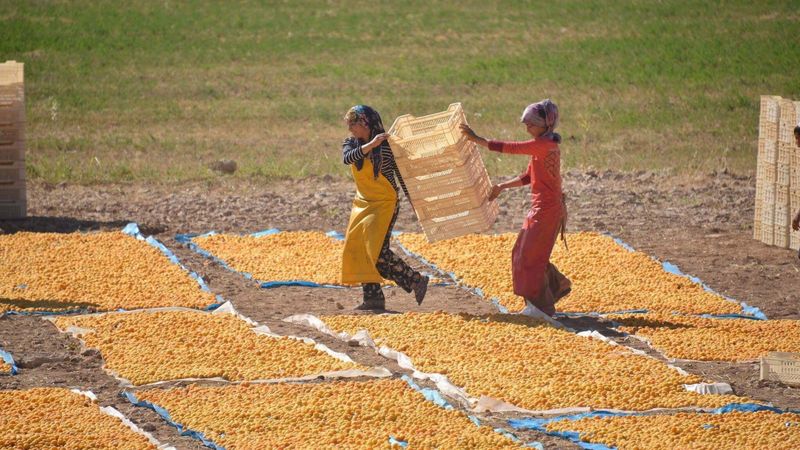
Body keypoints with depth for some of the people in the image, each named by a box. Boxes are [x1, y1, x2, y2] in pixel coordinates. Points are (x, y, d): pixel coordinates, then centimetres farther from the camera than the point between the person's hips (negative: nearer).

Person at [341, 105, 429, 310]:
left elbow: (401, 174, -5)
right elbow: (348, 158, -20)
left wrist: (413, 201, -5)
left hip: (385, 203, -7)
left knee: (378, 251, -16)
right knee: (356, 249, 3)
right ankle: (372, 297, 9)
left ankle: (416, 281, -5)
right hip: (362, 204, 7)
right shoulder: (351, 143, 3)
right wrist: (371, 145, -32)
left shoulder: (388, 146, -11)